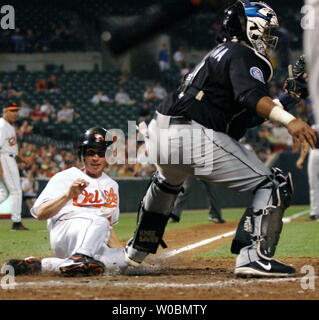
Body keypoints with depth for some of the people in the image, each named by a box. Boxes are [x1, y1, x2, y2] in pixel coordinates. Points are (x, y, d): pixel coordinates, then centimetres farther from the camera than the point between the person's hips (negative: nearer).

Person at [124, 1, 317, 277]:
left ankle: (138, 250, 56)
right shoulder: (244, 55, -4)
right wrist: (289, 120, -39)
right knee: (274, 185, -8)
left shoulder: (222, 52, 24)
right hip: (196, 138, -10)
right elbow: (251, 96, -26)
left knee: (167, 182, 42)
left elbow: (249, 116, 23)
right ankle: (255, 256, -23)